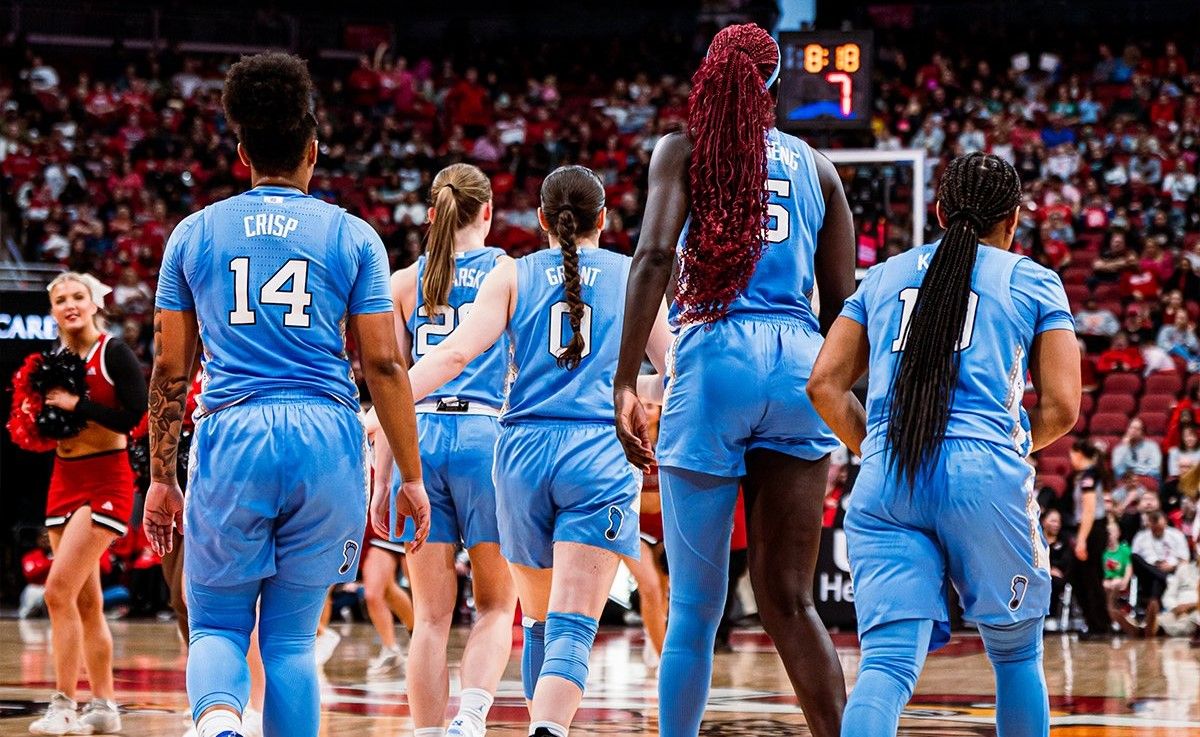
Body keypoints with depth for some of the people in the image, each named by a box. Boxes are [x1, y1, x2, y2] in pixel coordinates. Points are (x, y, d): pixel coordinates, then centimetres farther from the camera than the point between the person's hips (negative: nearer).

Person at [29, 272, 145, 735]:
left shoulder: (114, 353, -9)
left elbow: (133, 416, -18)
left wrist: (75, 403, -17)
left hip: (105, 482, -7)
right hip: (65, 479, 7)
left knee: (59, 591, -17)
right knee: (86, 602, 10)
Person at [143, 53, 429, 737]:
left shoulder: (195, 233, 9)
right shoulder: (352, 236, 6)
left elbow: (171, 368, 10)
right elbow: (384, 363, 3)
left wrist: (162, 477, 18)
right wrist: (412, 477, 9)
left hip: (231, 437, 0)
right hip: (326, 437, 0)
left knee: (217, 625, 9)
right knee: (291, 635, 11)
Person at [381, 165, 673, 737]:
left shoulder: (513, 276, 10)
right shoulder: (635, 276, 11)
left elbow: (459, 351, -5)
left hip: (523, 452, 2)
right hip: (600, 453, -2)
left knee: (539, 619, 21)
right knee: (572, 630, -12)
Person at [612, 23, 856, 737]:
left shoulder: (683, 149, 8)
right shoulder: (816, 165, 17)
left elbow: (654, 256, -9)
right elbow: (842, 302, 14)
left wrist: (626, 381, -10)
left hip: (715, 358, -3)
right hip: (801, 364, 3)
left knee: (696, 606, 3)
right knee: (787, 597, 5)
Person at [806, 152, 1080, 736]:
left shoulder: (883, 277, 21)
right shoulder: (1035, 282, 13)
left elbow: (825, 386, 13)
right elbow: (1061, 407, 6)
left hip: (885, 488, 2)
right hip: (986, 480, -2)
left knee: (888, 665, -6)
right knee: (1016, 654, 18)